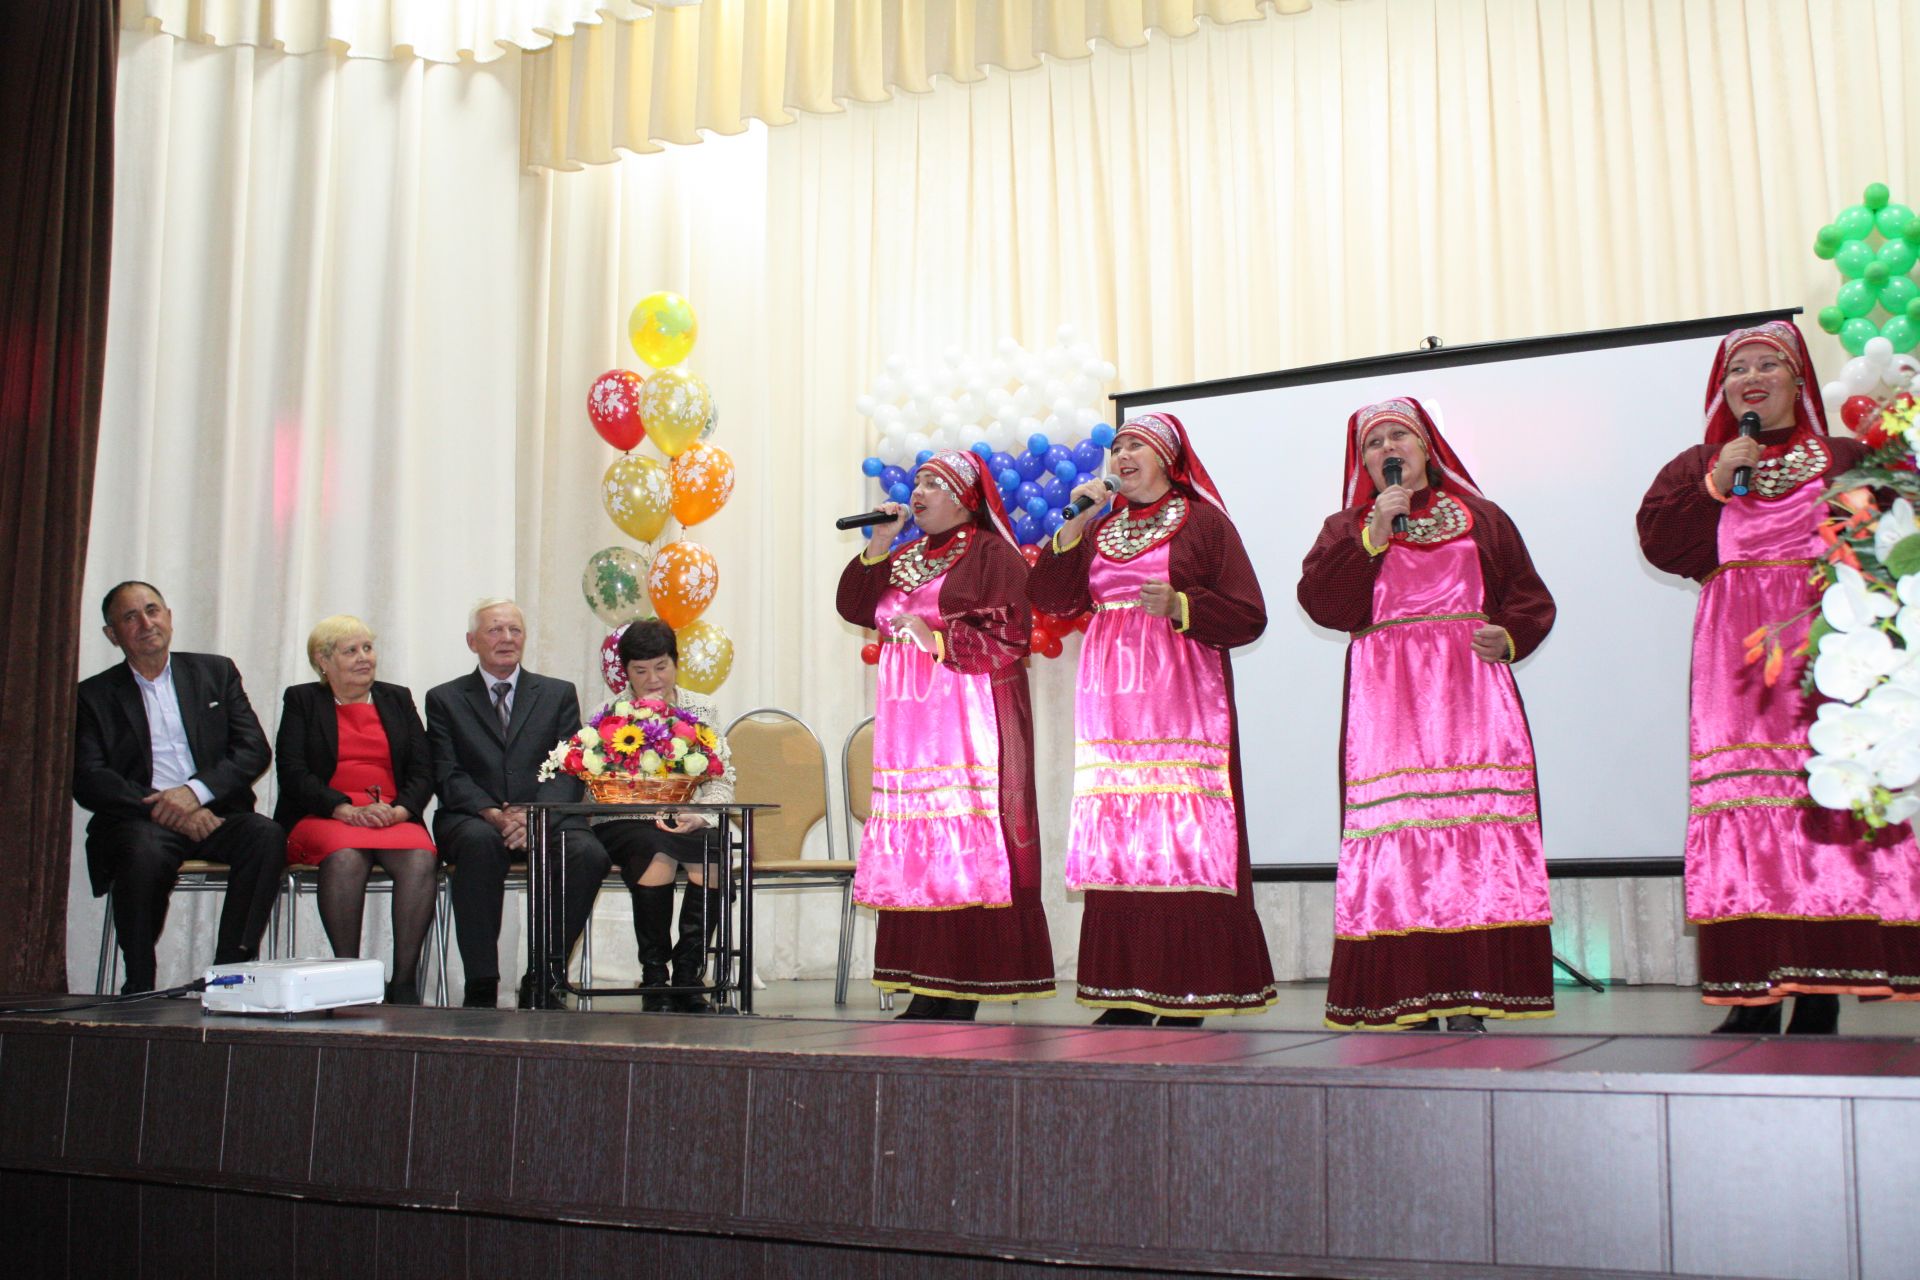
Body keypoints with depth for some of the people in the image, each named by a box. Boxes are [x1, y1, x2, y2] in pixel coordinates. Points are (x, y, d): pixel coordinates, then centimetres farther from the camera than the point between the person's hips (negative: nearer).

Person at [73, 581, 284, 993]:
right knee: (145, 853, -36)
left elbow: (255, 751, 6)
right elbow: (88, 781, -1)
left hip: (213, 814, 2)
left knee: (266, 836, -31)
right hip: (140, 820, -1)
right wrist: (163, 809, -16)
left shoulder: (216, 672, 17)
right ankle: (140, 989, -22)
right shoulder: (94, 695, 13)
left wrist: (195, 791, -12)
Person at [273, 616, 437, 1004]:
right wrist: (346, 809, -16)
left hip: (393, 817, 2)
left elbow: (423, 771, 11)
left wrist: (398, 810, -11)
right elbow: (292, 773, -1)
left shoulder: (397, 699, 19)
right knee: (345, 857, -37)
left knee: (420, 858, -32)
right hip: (323, 818, -2)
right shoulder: (301, 701, 12)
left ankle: (404, 981, -31)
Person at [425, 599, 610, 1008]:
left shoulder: (558, 694, 16)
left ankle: (542, 980, -18)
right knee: (481, 841, -37)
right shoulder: (444, 699, 14)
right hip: (472, 818, -1)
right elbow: (448, 776, 1)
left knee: (589, 853, -31)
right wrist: (493, 813, -18)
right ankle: (481, 987, -31)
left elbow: (569, 772, 4)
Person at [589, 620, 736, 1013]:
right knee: (657, 849, -35)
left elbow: (721, 779, 5)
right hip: (625, 824, -2)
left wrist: (700, 817, -14)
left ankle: (688, 974, -15)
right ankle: (654, 978, -19)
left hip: (690, 823, 2)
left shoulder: (702, 711, 14)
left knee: (716, 849, -31)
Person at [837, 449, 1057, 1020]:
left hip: (966, 719, -7)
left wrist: (936, 638, -15)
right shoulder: (905, 557, 22)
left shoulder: (991, 553, -1)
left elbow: (1008, 637, -10)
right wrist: (878, 546, 6)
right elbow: (855, 607, 14)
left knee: (966, 842, -10)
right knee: (913, 844, 2)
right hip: (908, 717, 7)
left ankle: (967, 990, -8)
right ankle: (927, 989, 5)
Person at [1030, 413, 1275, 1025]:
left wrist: (1180, 606, -16)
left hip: (1179, 700, -5)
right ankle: (1125, 995, 4)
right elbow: (1049, 595, 7)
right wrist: (1076, 521, 0)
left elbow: (1248, 617, -3)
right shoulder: (1099, 529, 19)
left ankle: (1189, 997, -6)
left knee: (1184, 834, -10)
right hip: (1110, 702, 5)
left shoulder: (1203, 524, 4)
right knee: (1115, 836, 0)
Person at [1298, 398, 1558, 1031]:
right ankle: (1411, 1005, -6)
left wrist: (1509, 636, -7)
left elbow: (1531, 599, 13)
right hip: (1387, 703, 0)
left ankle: (1470, 1001, -7)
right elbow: (1323, 602, -1)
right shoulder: (1347, 528, 16)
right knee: (1397, 837, -9)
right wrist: (1374, 533, -7)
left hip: (1470, 697, 1)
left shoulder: (1481, 519, 17)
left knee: (1477, 827, -9)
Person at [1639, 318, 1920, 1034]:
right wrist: (1716, 481, -4)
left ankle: (1822, 993, -6)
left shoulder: (1847, 458, 16)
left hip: (1824, 645, -1)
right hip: (1738, 650, 1)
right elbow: (1660, 541, 4)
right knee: (1743, 803, -8)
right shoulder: (1698, 465, 20)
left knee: (1830, 802, -10)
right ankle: (1754, 996, -7)